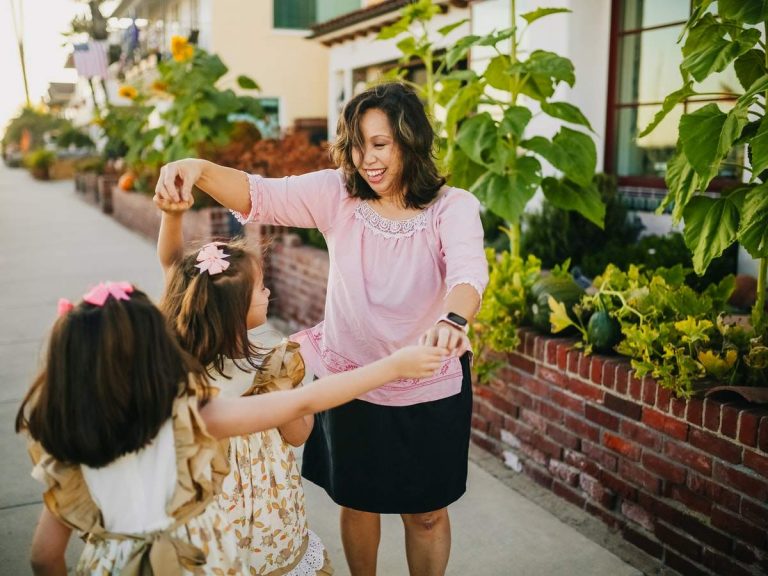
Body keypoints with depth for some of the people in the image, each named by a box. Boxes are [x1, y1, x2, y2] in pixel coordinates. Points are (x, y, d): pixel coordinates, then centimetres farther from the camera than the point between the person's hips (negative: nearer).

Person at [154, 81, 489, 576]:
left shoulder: (453, 206, -15)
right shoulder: (336, 193, -8)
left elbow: (469, 269, -32)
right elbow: (262, 196, -19)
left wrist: (452, 321, -55)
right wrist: (198, 169, -39)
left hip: (430, 391, -2)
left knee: (426, 514, 17)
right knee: (357, 503, 22)